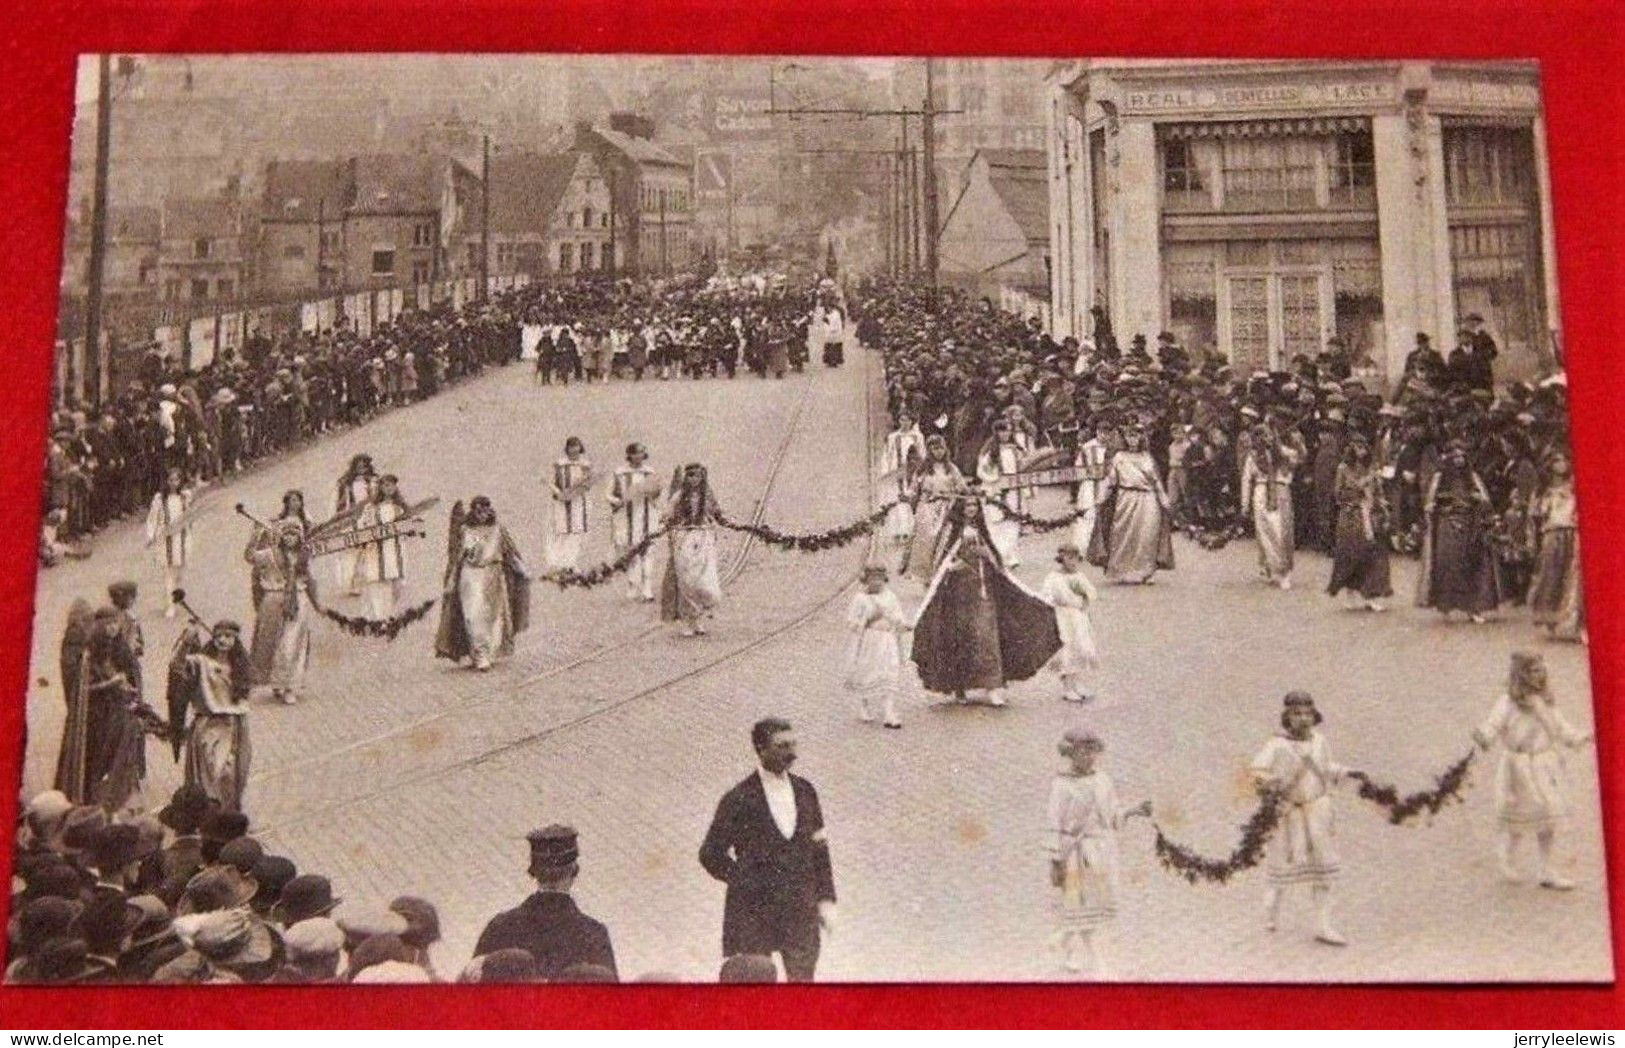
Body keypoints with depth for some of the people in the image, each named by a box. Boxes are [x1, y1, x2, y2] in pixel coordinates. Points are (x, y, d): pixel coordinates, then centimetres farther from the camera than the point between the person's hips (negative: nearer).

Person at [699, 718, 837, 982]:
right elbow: (711, 855, -9)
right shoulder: (739, 800, -14)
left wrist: (826, 898, 4)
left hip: (801, 911, 4)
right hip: (754, 914, -4)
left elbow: (819, 849, 8)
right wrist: (752, 885, -13)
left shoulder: (805, 791, 2)